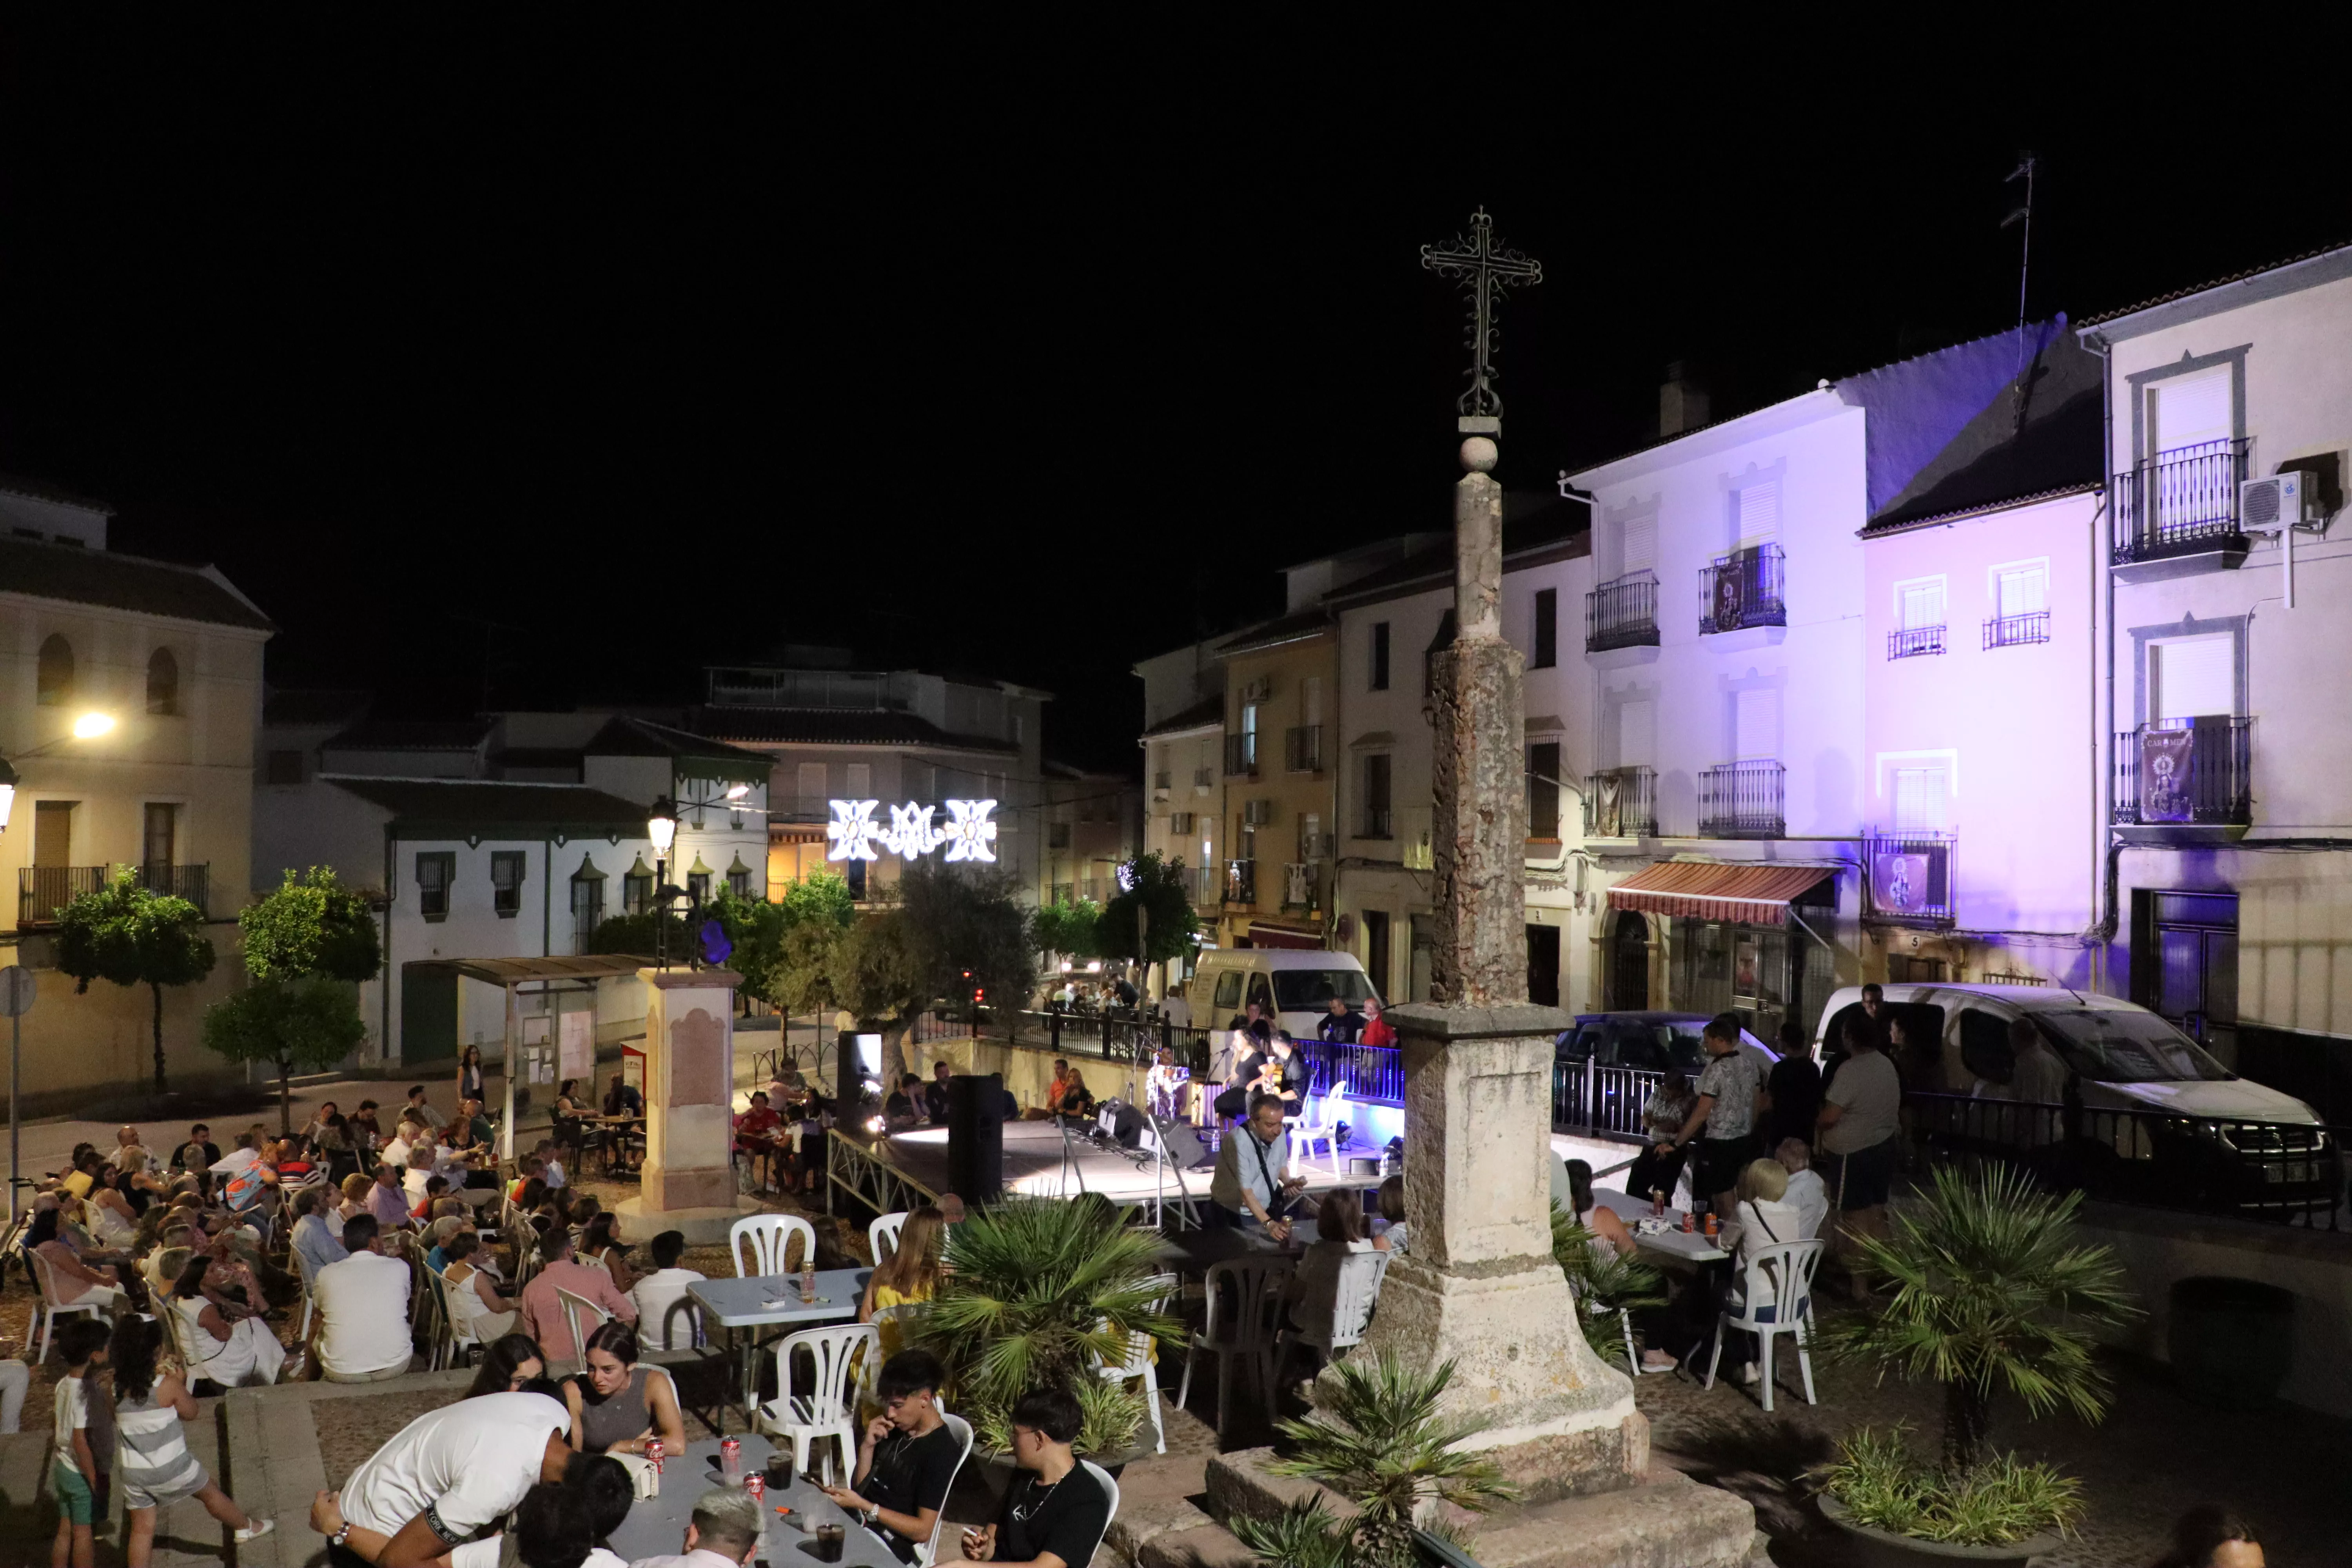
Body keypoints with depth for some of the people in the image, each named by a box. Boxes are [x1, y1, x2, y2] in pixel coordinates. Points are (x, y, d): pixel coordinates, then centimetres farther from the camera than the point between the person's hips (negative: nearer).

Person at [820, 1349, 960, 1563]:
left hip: (892, 1543, -8)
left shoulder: (942, 1451, -15)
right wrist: (867, 1447, -3)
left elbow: (923, 1531, -16)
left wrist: (862, 1505, -19)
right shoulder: (896, 1430, 10)